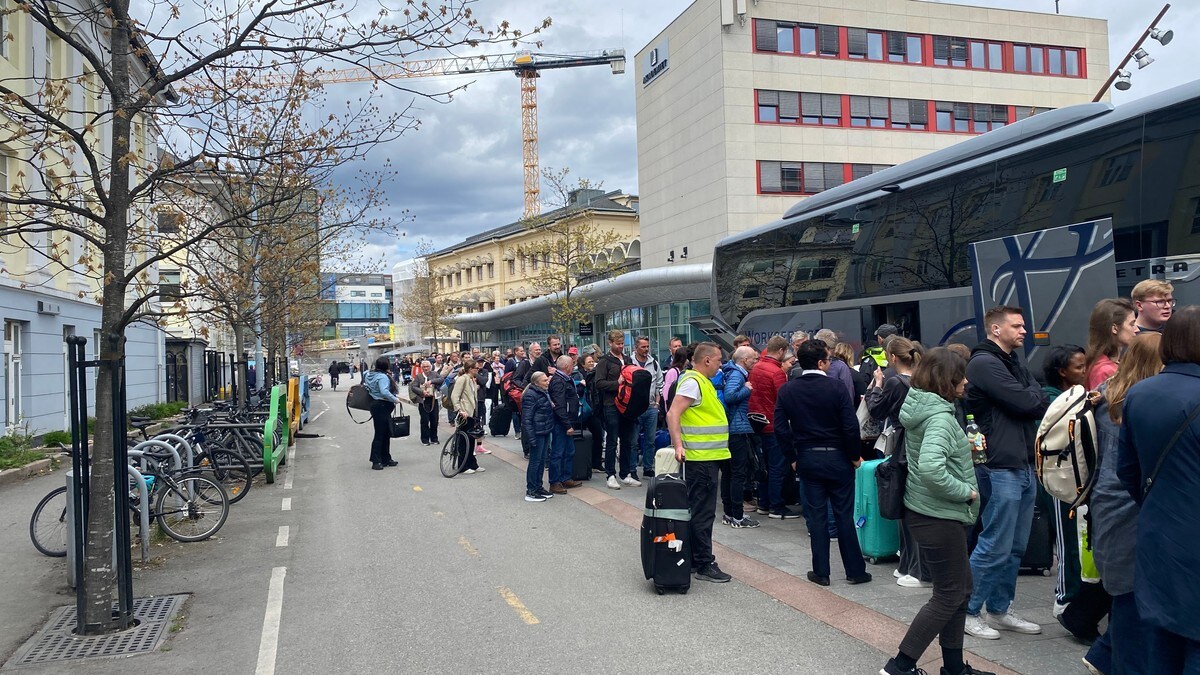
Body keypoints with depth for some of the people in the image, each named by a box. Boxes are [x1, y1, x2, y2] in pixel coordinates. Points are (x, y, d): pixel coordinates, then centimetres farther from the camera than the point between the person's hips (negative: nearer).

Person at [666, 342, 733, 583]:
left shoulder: (702, 382, 16)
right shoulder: (692, 382, -16)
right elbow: (672, 414, -24)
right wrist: (678, 444, -32)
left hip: (707, 457, 10)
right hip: (700, 457, -10)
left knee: (700, 511, 17)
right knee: (702, 513, -3)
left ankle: (695, 558, 26)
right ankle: (704, 564, 4)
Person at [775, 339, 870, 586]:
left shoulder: (786, 390, -3)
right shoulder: (836, 387, -13)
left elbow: (781, 429, -3)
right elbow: (851, 427, -14)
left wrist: (794, 455, 8)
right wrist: (855, 456, 0)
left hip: (807, 459, 2)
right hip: (837, 457, -2)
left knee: (816, 516, 9)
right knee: (844, 515, 7)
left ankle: (821, 572, 14)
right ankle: (855, 570, 15)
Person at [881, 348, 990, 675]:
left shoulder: (920, 407, 7)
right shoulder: (940, 416, -22)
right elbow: (930, 468, -37)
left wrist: (965, 448, 13)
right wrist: (965, 491, -22)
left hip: (930, 512, 10)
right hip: (939, 517, -10)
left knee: (961, 588, 19)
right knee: (949, 596, 2)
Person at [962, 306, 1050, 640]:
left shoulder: (1015, 364, 20)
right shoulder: (984, 363, -11)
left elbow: (1042, 403, 12)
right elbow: (1025, 403, -16)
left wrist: (1031, 399, -7)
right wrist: (1033, 396, 3)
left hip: (1025, 466, 9)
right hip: (1001, 467, -9)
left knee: (1016, 547, 14)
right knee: (995, 547, -4)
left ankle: (1000, 609, 26)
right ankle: (968, 612, 7)